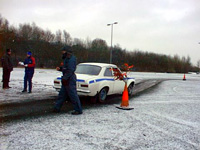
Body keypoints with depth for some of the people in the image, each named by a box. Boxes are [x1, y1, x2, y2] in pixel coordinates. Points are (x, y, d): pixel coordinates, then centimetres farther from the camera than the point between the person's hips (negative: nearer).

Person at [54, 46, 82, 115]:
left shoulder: (71, 59, -15)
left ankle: (78, 110, 2)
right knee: (62, 94, 15)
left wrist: (64, 78, -23)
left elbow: (70, 70, -23)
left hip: (70, 79, -11)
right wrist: (60, 68, 7)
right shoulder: (67, 58, 18)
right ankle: (57, 108, 25)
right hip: (67, 80, 11)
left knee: (73, 95, -6)